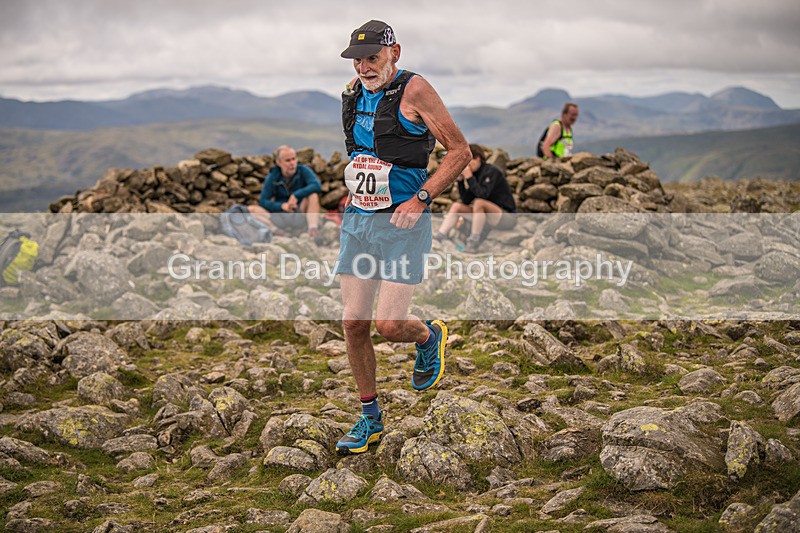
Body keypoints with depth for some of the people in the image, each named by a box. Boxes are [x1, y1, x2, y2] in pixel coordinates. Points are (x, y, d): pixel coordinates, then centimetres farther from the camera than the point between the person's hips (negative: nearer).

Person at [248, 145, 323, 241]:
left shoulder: (303, 170, -5)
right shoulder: (272, 178, -1)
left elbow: (317, 185, -22)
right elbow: (263, 201, -3)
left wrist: (296, 195, -30)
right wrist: (282, 205, -20)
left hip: (300, 215, -2)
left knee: (313, 194, -27)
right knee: (251, 209, -17)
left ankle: (313, 230, -38)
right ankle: (275, 230, -38)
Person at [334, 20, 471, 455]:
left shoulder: (414, 90, -10)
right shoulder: (353, 93, 10)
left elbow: (460, 151, -10)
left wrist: (420, 199, -17)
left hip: (403, 223, -6)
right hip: (357, 221, 6)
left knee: (389, 324, -11)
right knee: (354, 324, 3)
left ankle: (430, 337, 26)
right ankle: (370, 418, 17)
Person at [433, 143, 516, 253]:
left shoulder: (491, 171, -14)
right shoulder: (476, 174, 7)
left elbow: (482, 194, -28)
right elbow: (466, 201, 7)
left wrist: (469, 178, -21)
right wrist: (461, 180, -3)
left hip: (507, 217, -8)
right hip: (490, 216, 8)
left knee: (478, 202, -33)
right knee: (456, 206, 2)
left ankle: (473, 243, -29)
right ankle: (439, 237, -12)